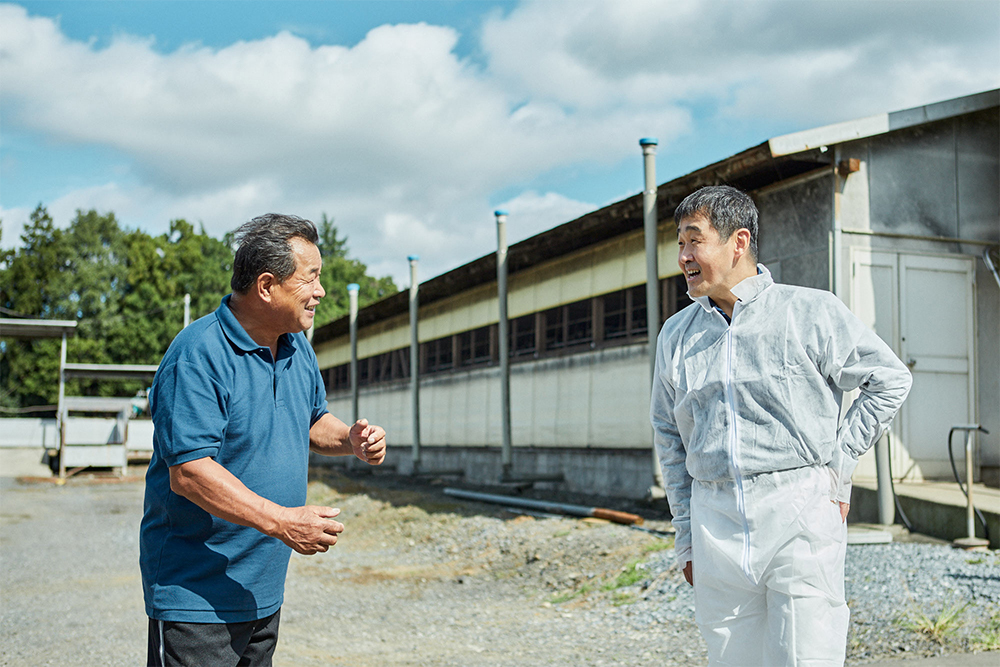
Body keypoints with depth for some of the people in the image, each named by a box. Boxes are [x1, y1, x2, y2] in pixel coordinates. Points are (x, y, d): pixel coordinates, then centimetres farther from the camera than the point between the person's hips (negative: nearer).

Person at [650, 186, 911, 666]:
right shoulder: (675, 334, 11)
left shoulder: (811, 311, -1)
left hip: (800, 515, -4)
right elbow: (669, 435, 18)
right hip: (715, 524, 4)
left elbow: (890, 380, 6)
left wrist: (837, 467, 0)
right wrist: (686, 538, 15)